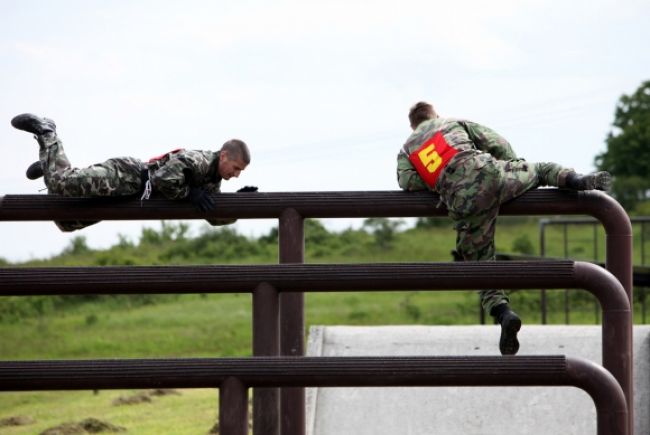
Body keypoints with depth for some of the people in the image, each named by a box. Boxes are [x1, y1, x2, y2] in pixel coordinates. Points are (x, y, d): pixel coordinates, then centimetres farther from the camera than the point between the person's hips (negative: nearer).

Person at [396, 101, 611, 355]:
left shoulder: (406, 150, 26)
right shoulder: (454, 123, 27)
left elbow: (407, 181, 6)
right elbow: (497, 143, 19)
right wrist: (518, 172, 31)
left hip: (464, 202, 0)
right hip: (488, 173, 0)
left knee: (480, 263, 8)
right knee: (540, 170, 23)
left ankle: (502, 313, -15)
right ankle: (578, 181, -7)